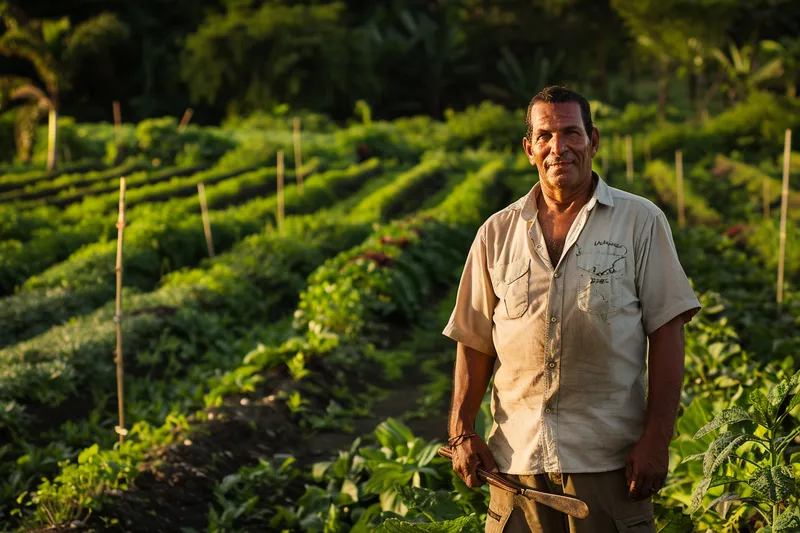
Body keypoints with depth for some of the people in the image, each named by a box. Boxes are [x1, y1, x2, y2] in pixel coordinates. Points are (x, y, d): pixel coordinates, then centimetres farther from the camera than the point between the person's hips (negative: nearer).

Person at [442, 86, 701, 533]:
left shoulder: (641, 222, 2)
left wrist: (657, 438, -8)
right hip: (517, 457, 2)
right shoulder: (498, 233, 9)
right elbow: (474, 341, 13)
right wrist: (462, 433, 5)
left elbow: (667, 332, -2)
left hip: (609, 458, -2)